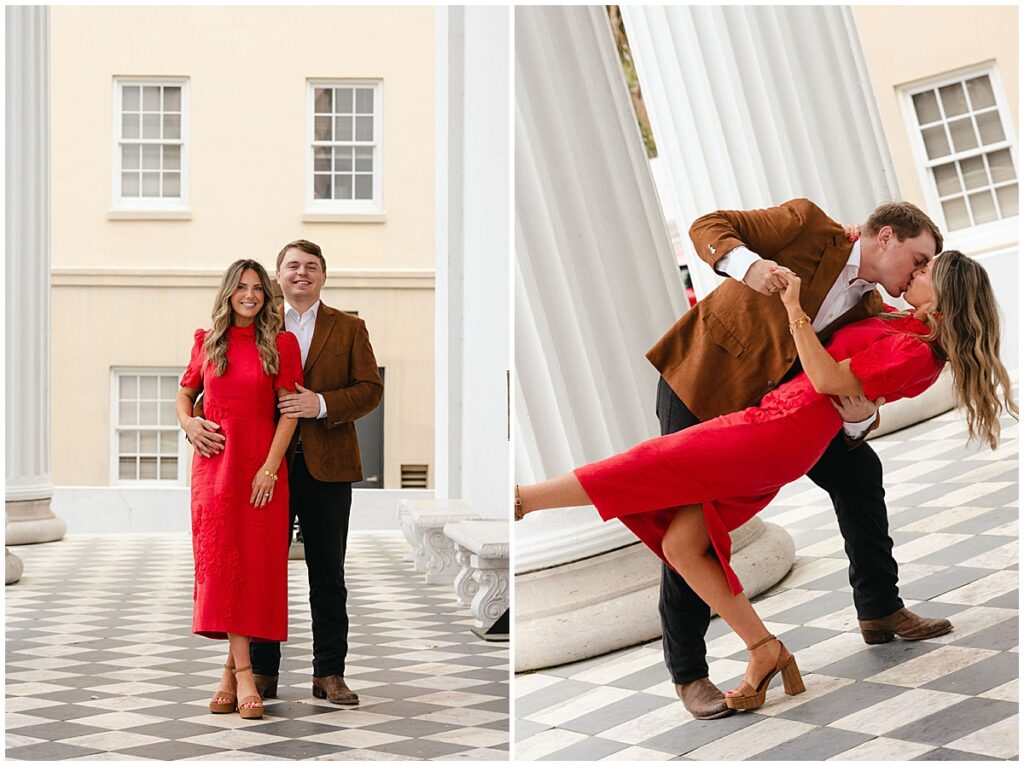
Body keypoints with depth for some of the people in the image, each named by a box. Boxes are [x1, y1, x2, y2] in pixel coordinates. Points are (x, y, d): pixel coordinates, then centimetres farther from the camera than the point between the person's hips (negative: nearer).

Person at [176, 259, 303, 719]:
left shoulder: (281, 344, 1)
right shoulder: (207, 342, 9)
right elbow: (185, 393, 22)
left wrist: (270, 467, -12)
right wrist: (187, 422, 0)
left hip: (260, 465, -2)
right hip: (214, 463, 2)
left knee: (254, 562, -2)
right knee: (221, 559, -5)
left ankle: (231, 670, 5)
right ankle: (243, 672, -5)